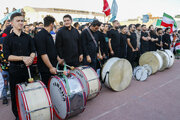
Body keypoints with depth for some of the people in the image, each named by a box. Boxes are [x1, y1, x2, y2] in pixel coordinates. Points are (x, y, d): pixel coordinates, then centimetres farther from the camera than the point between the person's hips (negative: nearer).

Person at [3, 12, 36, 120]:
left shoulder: (28, 37, 7)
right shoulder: (8, 39, 0)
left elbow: (33, 51, 5)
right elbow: (7, 56, -7)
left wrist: (31, 58, -16)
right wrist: (23, 58, -18)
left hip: (27, 68, 2)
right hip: (15, 70, -1)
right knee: (15, 94, 8)